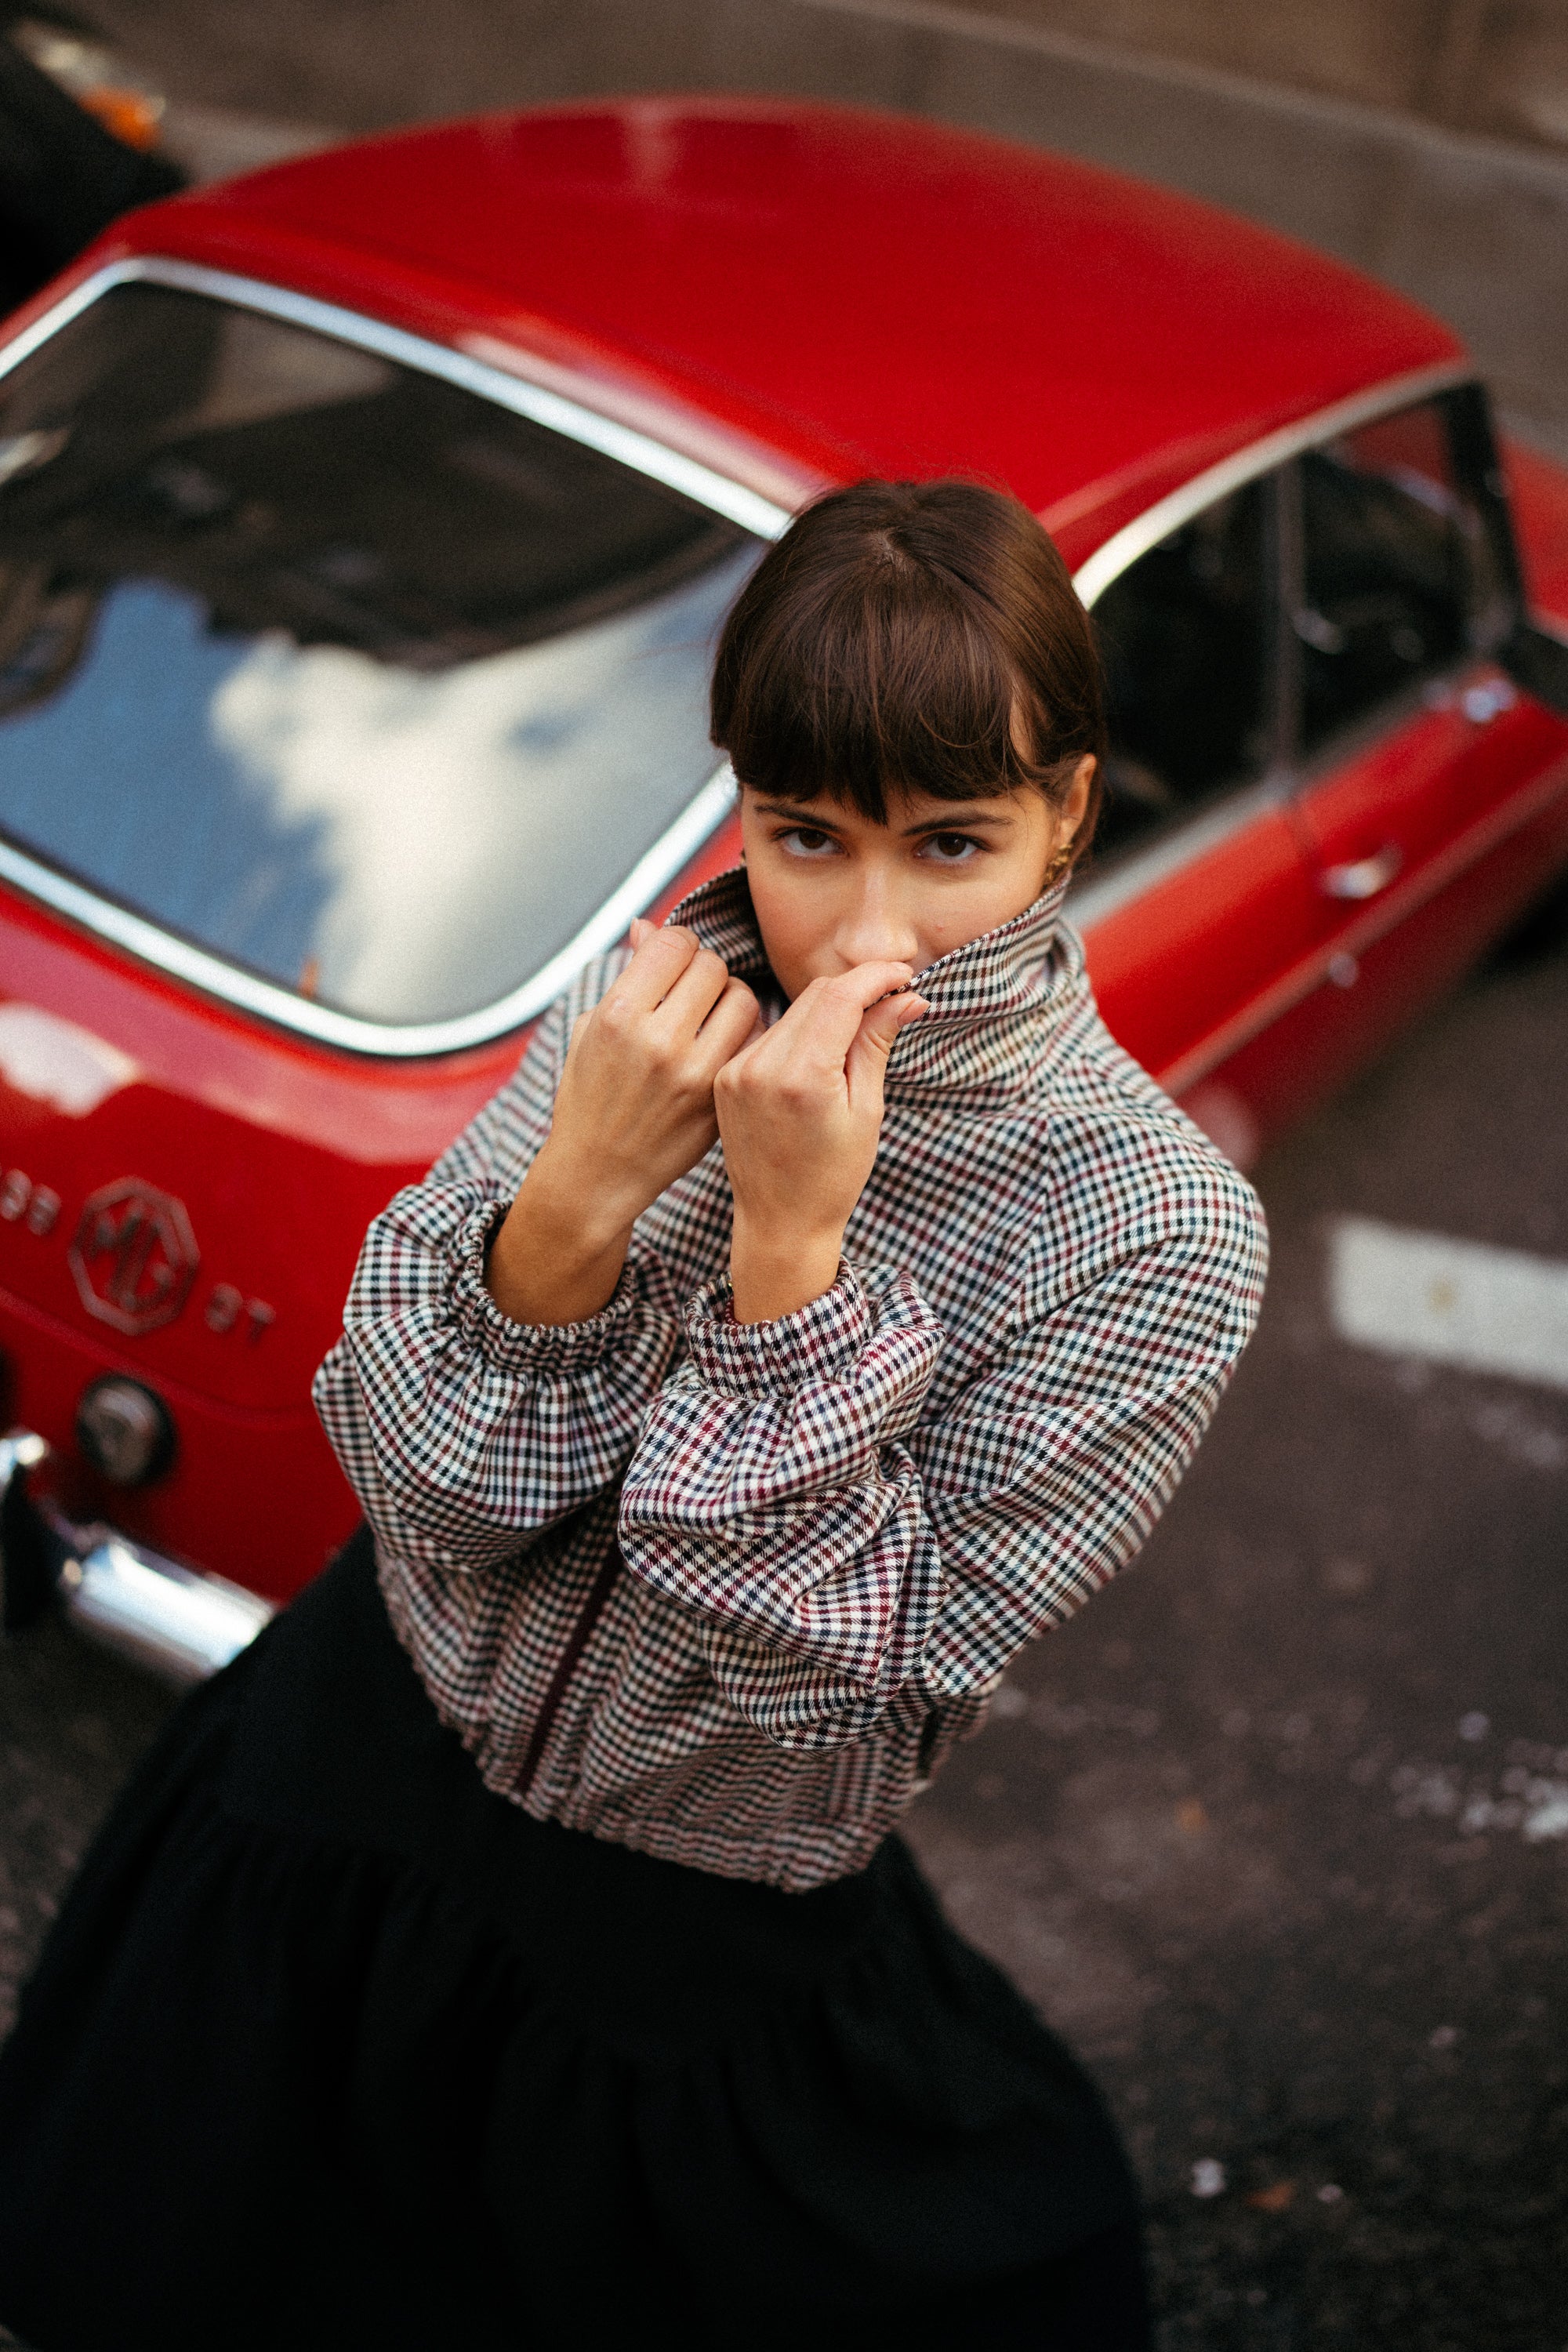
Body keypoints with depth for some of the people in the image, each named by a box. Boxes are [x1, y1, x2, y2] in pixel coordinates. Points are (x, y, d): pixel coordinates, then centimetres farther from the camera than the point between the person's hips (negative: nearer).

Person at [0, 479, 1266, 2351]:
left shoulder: (1151, 1226, -23)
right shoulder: (656, 1011, -15)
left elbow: (848, 1689, -25)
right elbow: (423, 1480, -16)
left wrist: (787, 1247, -34)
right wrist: (583, 1186, -33)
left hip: (697, 1959, -3)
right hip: (348, 1782, 4)